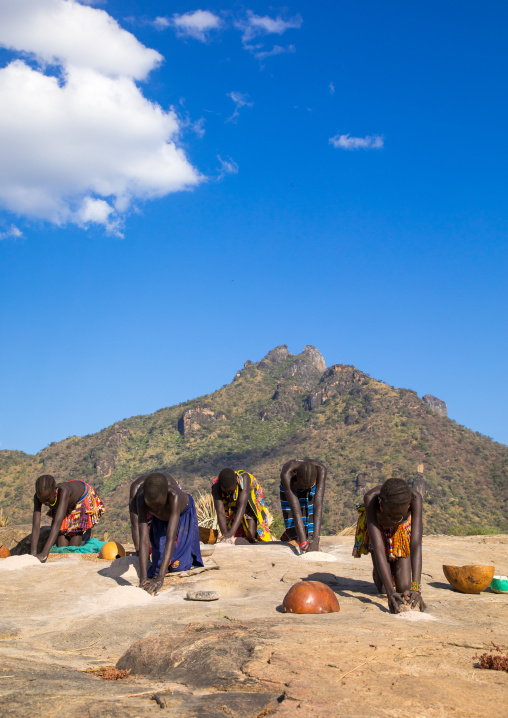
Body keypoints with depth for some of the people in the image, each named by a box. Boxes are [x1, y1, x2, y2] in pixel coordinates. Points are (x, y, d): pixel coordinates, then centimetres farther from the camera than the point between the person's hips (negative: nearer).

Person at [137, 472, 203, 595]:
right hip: (160, 521, 2)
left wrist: (160, 578, -57)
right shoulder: (141, 498, -39)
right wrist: (143, 578, -51)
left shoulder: (174, 495, -46)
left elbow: (171, 538, -50)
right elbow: (143, 539, -42)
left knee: (178, 565, -8)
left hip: (183, 515, -2)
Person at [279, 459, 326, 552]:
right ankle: (289, 533, 28)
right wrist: (302, 540, -54)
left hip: (312, 490, 1)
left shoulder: (320, 469, -41)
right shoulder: (286, 473, -45)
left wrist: (316, 539, -54)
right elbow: (295, 508, -49)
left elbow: (318, 503, -47)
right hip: (289, 488, -1)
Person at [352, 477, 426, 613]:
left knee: (403, 587, -7)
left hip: (403, 530, 1)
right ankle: (377, 571, 28)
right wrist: (390, 592, -51)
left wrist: (415, 589, -52)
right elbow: (378, 547, -44)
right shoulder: (371, 499, -42)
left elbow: (416, 545, -42)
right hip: (377, 527, -1)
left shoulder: (415, 498, -39)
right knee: (383, 588, -6)